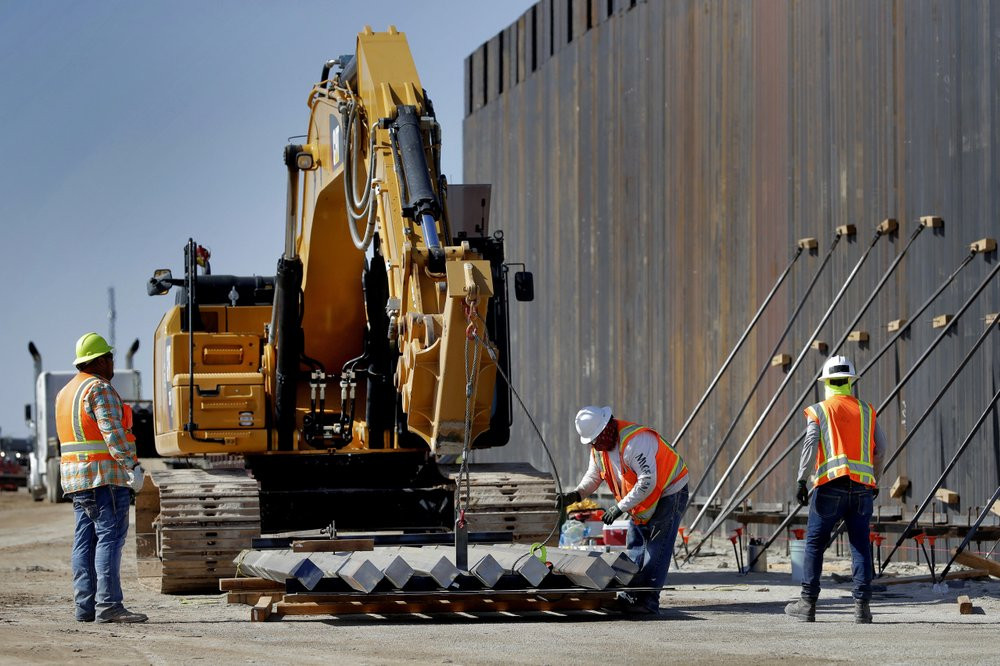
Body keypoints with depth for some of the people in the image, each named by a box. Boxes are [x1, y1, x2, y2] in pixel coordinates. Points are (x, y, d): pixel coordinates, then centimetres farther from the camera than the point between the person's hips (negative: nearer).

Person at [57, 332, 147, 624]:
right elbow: (113, 432, -19)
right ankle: (108, 605, -17)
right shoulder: (100, 389, -11)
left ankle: (85, 605, 6)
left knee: (85, 541, 8)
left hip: (76, 479, 9)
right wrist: (132, 467, -19)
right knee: (110, 537, -11)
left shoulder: (66, 392, 19)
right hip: (104, 475, -9)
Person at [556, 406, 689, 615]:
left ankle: (648, 601, -16)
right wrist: (576, 494, -9)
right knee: (634, 548, 8)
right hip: (642, 503, 9)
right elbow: (593, 476, 11)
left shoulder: (635, 440, -30)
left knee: (656, 549, -13)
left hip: (669, 494, -9)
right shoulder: (599, 448, -1)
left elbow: (647, 482, -33)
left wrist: (621, 507, -30)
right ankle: (630, 596, 12)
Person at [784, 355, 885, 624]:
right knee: (861, 546, 3)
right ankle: (862, 604, -5)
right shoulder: (866, 411, 13)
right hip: (862, 487, 3)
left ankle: (808, 604, 5)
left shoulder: (819, 411, 4)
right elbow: (880, 448, 11)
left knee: (815, 543, 5)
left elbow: (810, 445, -8)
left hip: (831, 485, -3)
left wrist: (802, 480, -9)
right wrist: (875, 480, 23)